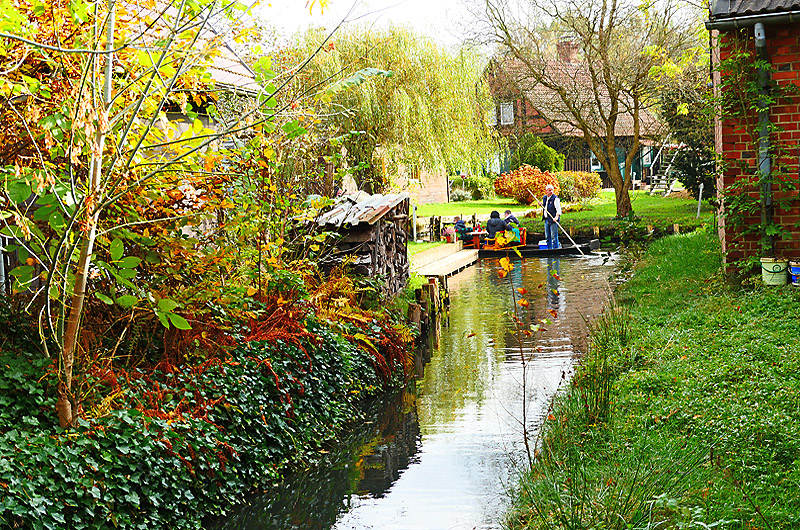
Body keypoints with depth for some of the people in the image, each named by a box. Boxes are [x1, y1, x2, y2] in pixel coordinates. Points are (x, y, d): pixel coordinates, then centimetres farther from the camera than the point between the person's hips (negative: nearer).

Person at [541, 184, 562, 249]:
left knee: (554, 236, -8)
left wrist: (557, 216, -32)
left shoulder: (555, 198, -10)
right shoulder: (544, 198, 13)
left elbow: (558, 209, -18)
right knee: (547, 236, 13)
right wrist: (541, 205, 6)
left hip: (553, 220, -8)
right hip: (546, 220, 8)